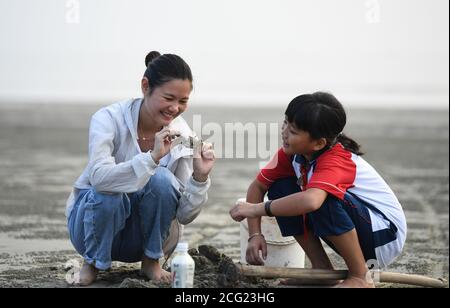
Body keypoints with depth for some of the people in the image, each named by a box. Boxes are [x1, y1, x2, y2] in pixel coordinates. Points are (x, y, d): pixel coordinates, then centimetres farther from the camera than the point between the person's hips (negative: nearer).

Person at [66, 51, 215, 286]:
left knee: (161, 179, -28)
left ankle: (151, 261, -5)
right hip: (95, 214, -2)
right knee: (109, 194, -36)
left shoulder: (181, 135, -12)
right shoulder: (109, 119, -20)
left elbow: (184, 216, -12)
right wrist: (152, 157, -50)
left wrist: (199, 177, -29)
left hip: (143, 236, 2)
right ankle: (92, 262, -6)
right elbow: (99, 178, -39)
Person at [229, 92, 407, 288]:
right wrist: (255, 235, -15)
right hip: (352, 231, 8)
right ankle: (323, 270, 0)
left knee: (323, 199, -35)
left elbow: (311, 200, -49)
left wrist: (257, 209, -38)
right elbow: (258, 186, -1)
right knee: (281, 189, -6)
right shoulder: (292, 153, -6)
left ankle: (361, 277, -16)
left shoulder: (336, 160, -30)